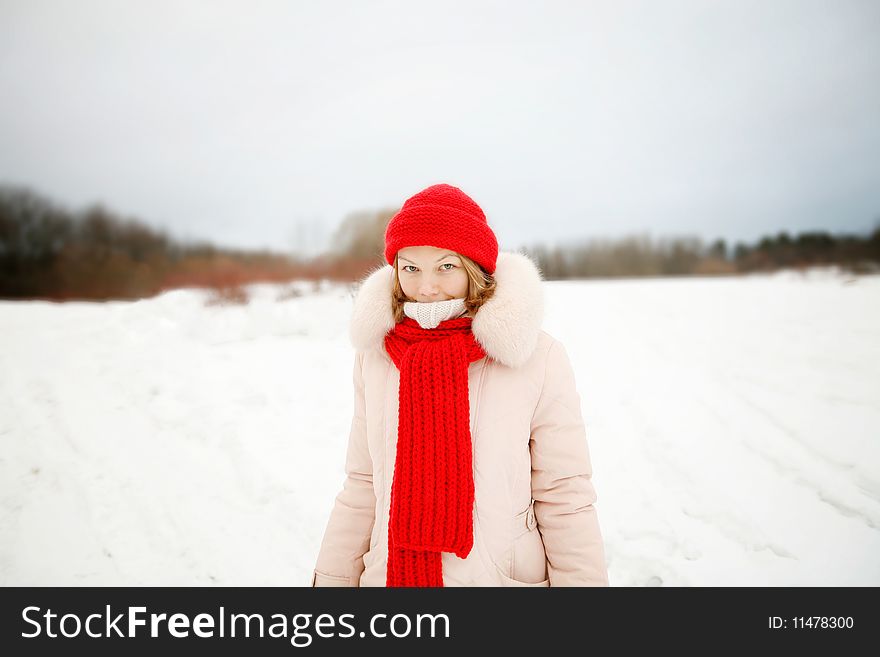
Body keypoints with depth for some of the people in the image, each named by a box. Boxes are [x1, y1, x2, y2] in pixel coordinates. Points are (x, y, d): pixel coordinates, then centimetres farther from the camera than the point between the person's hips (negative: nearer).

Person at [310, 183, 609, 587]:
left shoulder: (536, 357, -15)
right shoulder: (374, 354, -5)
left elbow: (565, 501, -10)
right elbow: (361, 488, 3)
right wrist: (331, 580, 6)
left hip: (503, 576, -2)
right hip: (389, 574, 3)